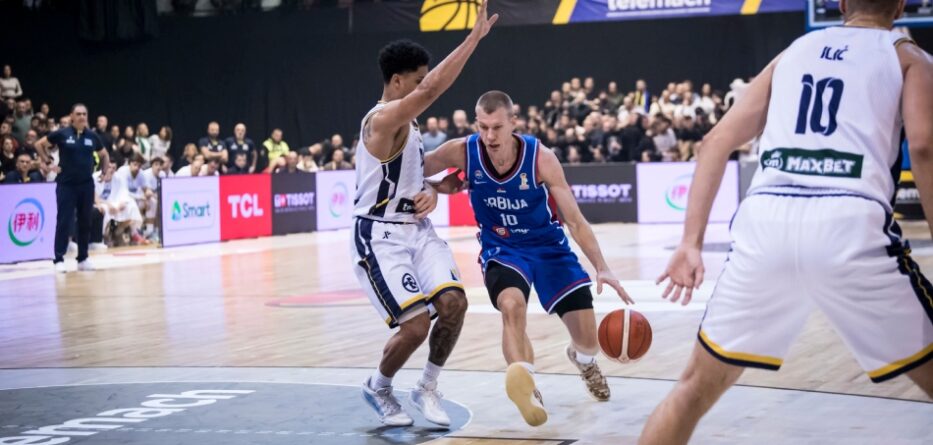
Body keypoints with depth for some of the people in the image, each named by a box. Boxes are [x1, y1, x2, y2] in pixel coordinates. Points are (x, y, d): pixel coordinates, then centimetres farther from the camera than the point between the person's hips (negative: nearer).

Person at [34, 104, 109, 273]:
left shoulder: (92, 136, 5)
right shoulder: (62, 134, -4)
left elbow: (104, 154, 21)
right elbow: (39, 144, 6)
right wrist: (47, 161, 0)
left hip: (86, 185, 4)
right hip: (66, 184, -3)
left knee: (85, 222, 8)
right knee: (64, 222, -6)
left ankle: (83, 259, 17)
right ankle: (59, 259, -4)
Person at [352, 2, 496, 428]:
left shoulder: (407, 124, 12)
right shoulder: (383, 120, -17)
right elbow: (432, 90, -32)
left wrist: (430, 194, 0)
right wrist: (475, 36, -33)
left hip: (417, 229, 8)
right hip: (381, 236, -8)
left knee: (454, 302, -11)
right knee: (416, 324, -15)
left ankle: (427, 388, 9)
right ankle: (378, 388, 15)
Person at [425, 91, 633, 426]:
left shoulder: (540, 158, -23)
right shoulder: (463, 152, -20)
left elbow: (574, 220, -19)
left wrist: (602, 268, -26)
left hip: (548, 245, 0)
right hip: (501, 248, 0)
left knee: (588, 338, 2)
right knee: (512, 305, -36)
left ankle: (582, 359, 39)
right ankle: (527, 389, -35)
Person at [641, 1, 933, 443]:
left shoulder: (792, 53, 27)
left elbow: (717, 141, 19)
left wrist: (691, 242, 16)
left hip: (765, 222, 3)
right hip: (849, 225, -3)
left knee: (698, 385, 19)